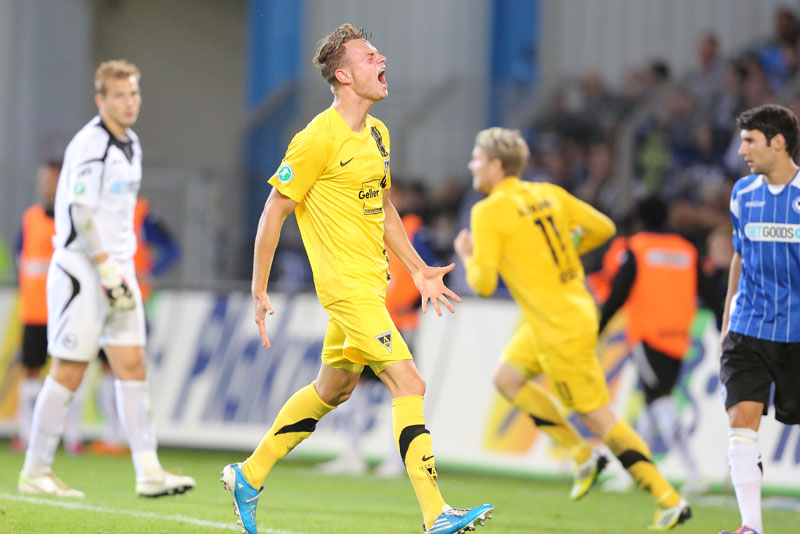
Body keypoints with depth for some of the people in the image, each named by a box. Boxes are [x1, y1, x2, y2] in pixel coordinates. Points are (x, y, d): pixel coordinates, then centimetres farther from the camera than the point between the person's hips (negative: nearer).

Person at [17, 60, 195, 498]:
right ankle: (35, 472, 6)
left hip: (116, 269, 8)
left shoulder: (130, 145, 14)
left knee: (132, 367, 1)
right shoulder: (89, 145, -14)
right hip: (81, 269, -8)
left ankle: (148, 472, -3)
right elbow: (80, 214, -19)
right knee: (68, 374, -4)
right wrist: (106, 269, -21)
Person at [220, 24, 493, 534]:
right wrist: (260, 291, -8)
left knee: (334, 388, 19)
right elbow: (274, 212, -9)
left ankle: (249, 476, 33)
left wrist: (418, 269, 20)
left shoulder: (378, 133, 12)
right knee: (410, 384, -14)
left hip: (372, 283, 9)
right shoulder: (319, 139, -14)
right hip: (346, 285, -9)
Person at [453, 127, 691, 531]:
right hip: (576, 309, 9)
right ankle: (582, 453, 17)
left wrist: (468, 257, 4)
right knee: (507, 378, 21)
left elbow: (483, 284, -16)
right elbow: (603, 227, 11)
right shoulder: (548, 194, 8)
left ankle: (669, 500, -3)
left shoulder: (488, 212, -13)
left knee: (598, 418, -2)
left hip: (562, 330, -9)